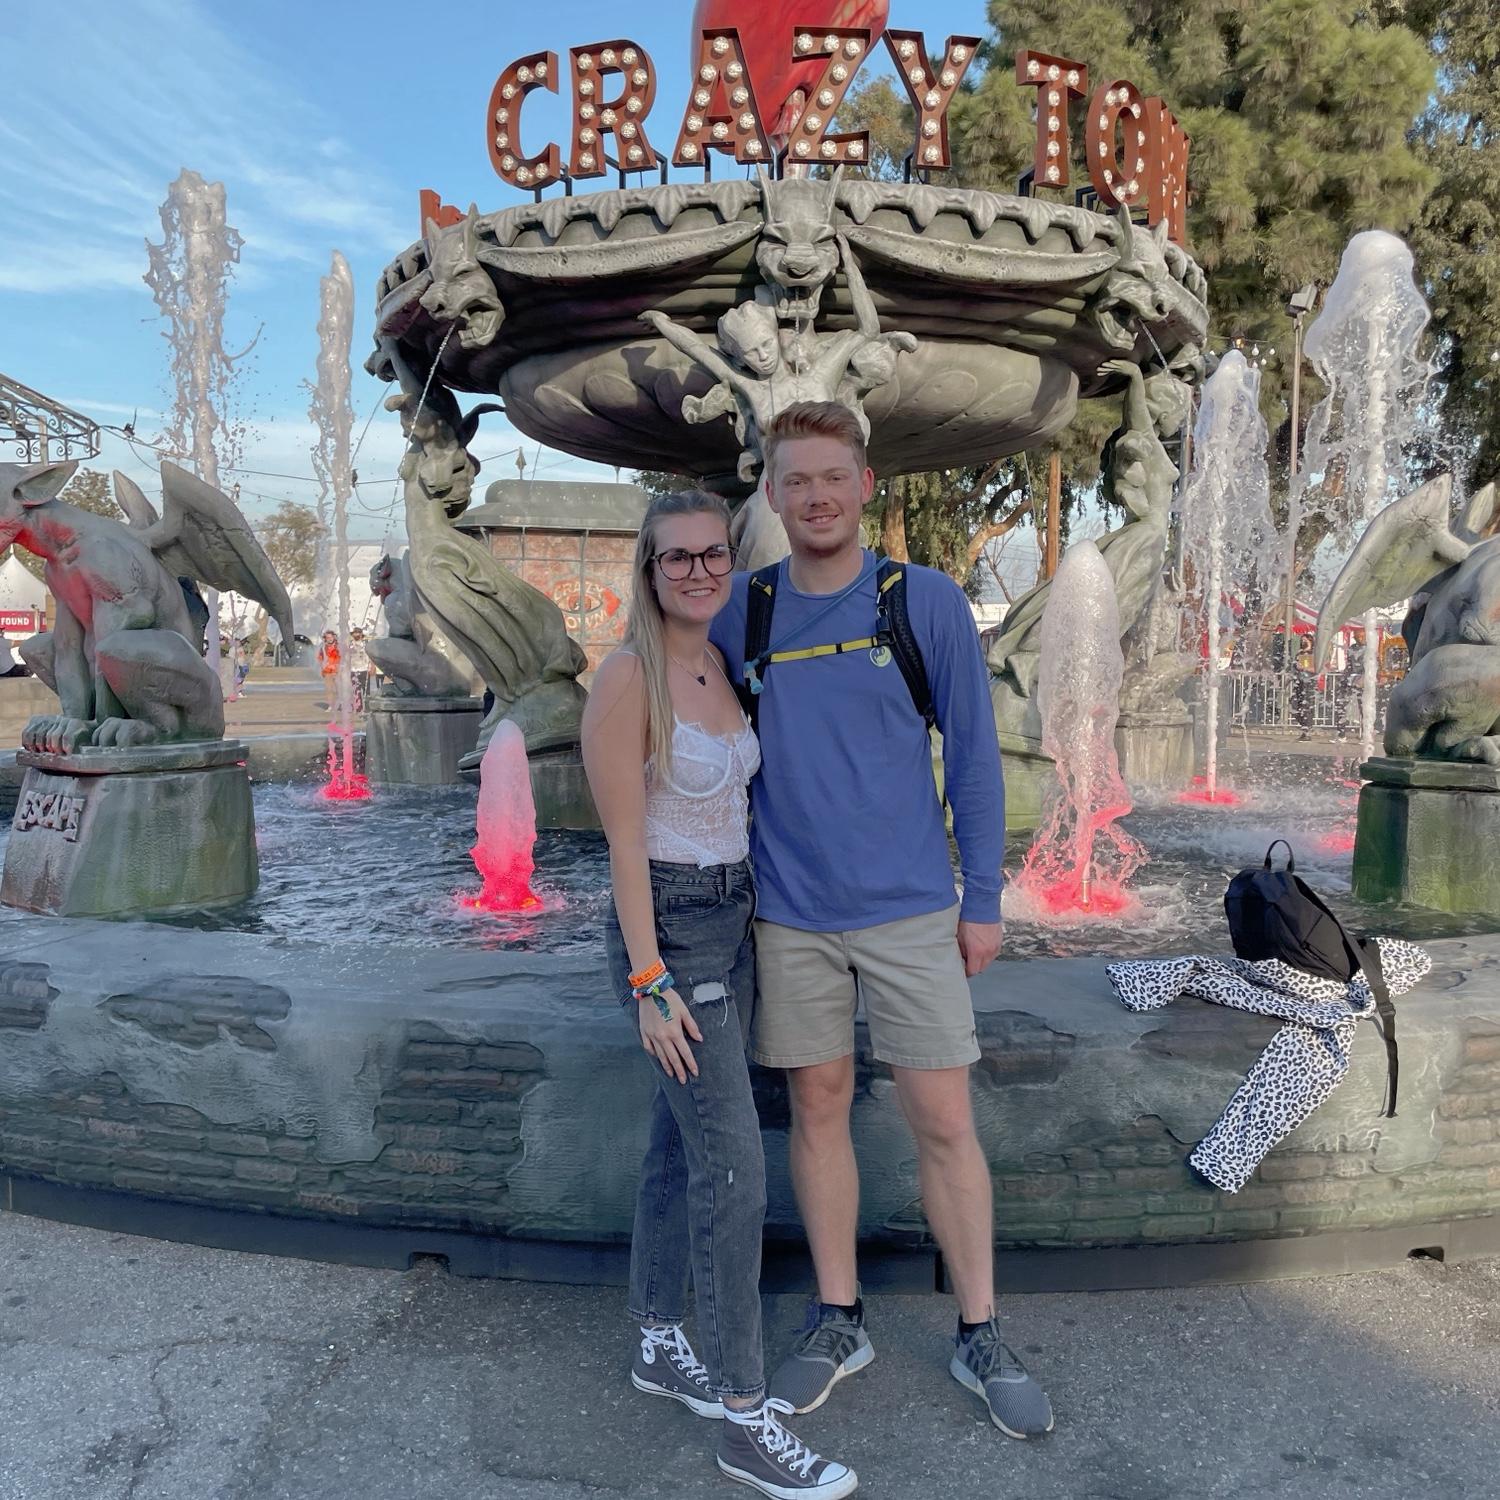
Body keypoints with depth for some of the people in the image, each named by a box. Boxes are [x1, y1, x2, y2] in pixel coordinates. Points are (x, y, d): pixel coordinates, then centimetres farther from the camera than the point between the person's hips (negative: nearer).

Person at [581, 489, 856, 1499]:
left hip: (735, 920, 8)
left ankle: (662, 1348, 34)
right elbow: (625, 842, -16)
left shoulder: (722, 669, 8)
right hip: (668, 926, -8)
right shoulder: (628, 675, -14)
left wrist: (753, 919, 15)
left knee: (683, 1143, 17)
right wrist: (650, 982, -17)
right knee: (735, 1167, -5)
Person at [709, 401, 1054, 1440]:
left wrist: (984, 897, -1)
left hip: (911, 908, -1)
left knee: (944, 1122, 5)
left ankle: (980, 1336, 24)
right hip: (789, 914, 2)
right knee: (819, 1110, 12)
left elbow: (973, 754, 0)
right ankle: (839, 1321, 30)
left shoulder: (929, 602, -4)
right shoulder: (738, 612, 1)